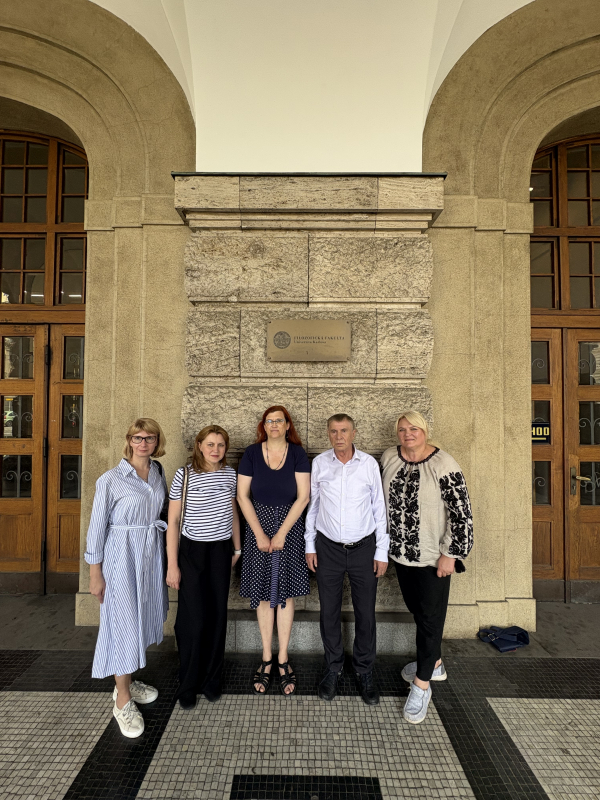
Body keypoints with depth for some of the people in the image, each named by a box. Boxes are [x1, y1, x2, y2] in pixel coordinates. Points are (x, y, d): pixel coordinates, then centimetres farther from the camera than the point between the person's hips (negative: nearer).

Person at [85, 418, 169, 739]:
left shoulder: (158, 475, 3)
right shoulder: (111, 479, -12)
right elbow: (97, 526, -9)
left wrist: (166, 561, 8)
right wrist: (95, 574, -8)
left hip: (152, 554, 6)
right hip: (122, 556, -5)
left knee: (142, 616, 16)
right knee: (123, 622, 2)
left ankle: (127, 682, 36)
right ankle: (123, 700, 19)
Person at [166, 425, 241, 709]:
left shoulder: (230, 474, 3)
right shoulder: (184, 475, -9)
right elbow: (173, 521, -7)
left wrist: (238, 549, 14)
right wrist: (172, 565, -8)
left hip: (221, 551, 4)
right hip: (192, 551, -3)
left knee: (218, 616, 10)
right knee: (194, 619, 0)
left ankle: (211, 680, 30)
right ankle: (188, 685, 23)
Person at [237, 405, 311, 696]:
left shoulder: (297, 454, -5)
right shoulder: (252, 453, -4)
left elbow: (302, 497, -7)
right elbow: (242, 496, -3)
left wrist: (281, 534, -11)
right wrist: (260, 534, -8)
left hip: (289, 526, 0)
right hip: (259, 526, 1)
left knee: (285, 593, 7)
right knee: (264, 594, 7)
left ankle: (283, 658, 21)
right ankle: (267, 658, 22)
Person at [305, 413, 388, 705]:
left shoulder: (369, 463, -7)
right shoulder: (319, 463, -5)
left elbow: (379, 508, -1)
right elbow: (311, 505, 4)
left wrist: (382, 552, -1)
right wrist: (309, 546, 4)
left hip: (363, 547, 0)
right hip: (328, 548, 1)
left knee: (365, 612, 9)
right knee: (329, 612, 12)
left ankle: (364, 672, 29)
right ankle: (333, 668, 33)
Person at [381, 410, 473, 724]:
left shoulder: (443, 465, -19)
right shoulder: (389, 457, -2)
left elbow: (461, 513, -17)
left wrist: (450, 554, -16)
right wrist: (385, 539, 16)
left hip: (432, 556, -6)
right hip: (400, 551, 6)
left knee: (430, 616, 6)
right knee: (415, 607, 19)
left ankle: (422, 684, 22)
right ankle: (434, 664, 42)